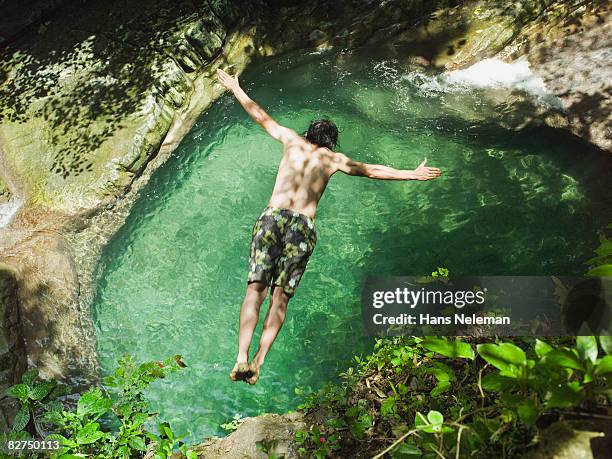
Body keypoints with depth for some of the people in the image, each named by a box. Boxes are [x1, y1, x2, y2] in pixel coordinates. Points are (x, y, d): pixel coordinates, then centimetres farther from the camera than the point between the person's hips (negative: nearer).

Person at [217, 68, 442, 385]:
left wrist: (235, 88, 43)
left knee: (255, 289, -4)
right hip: (303, 226, 0)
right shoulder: (334, 158, 17)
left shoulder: (292, 140, 19)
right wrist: (413, 174, 30)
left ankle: (242, 358, -18)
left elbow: (260, 117, 29)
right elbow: (373, 171, 20)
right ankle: (258, 362, -10)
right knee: (280, 297, 1)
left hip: (272, 217, 1)